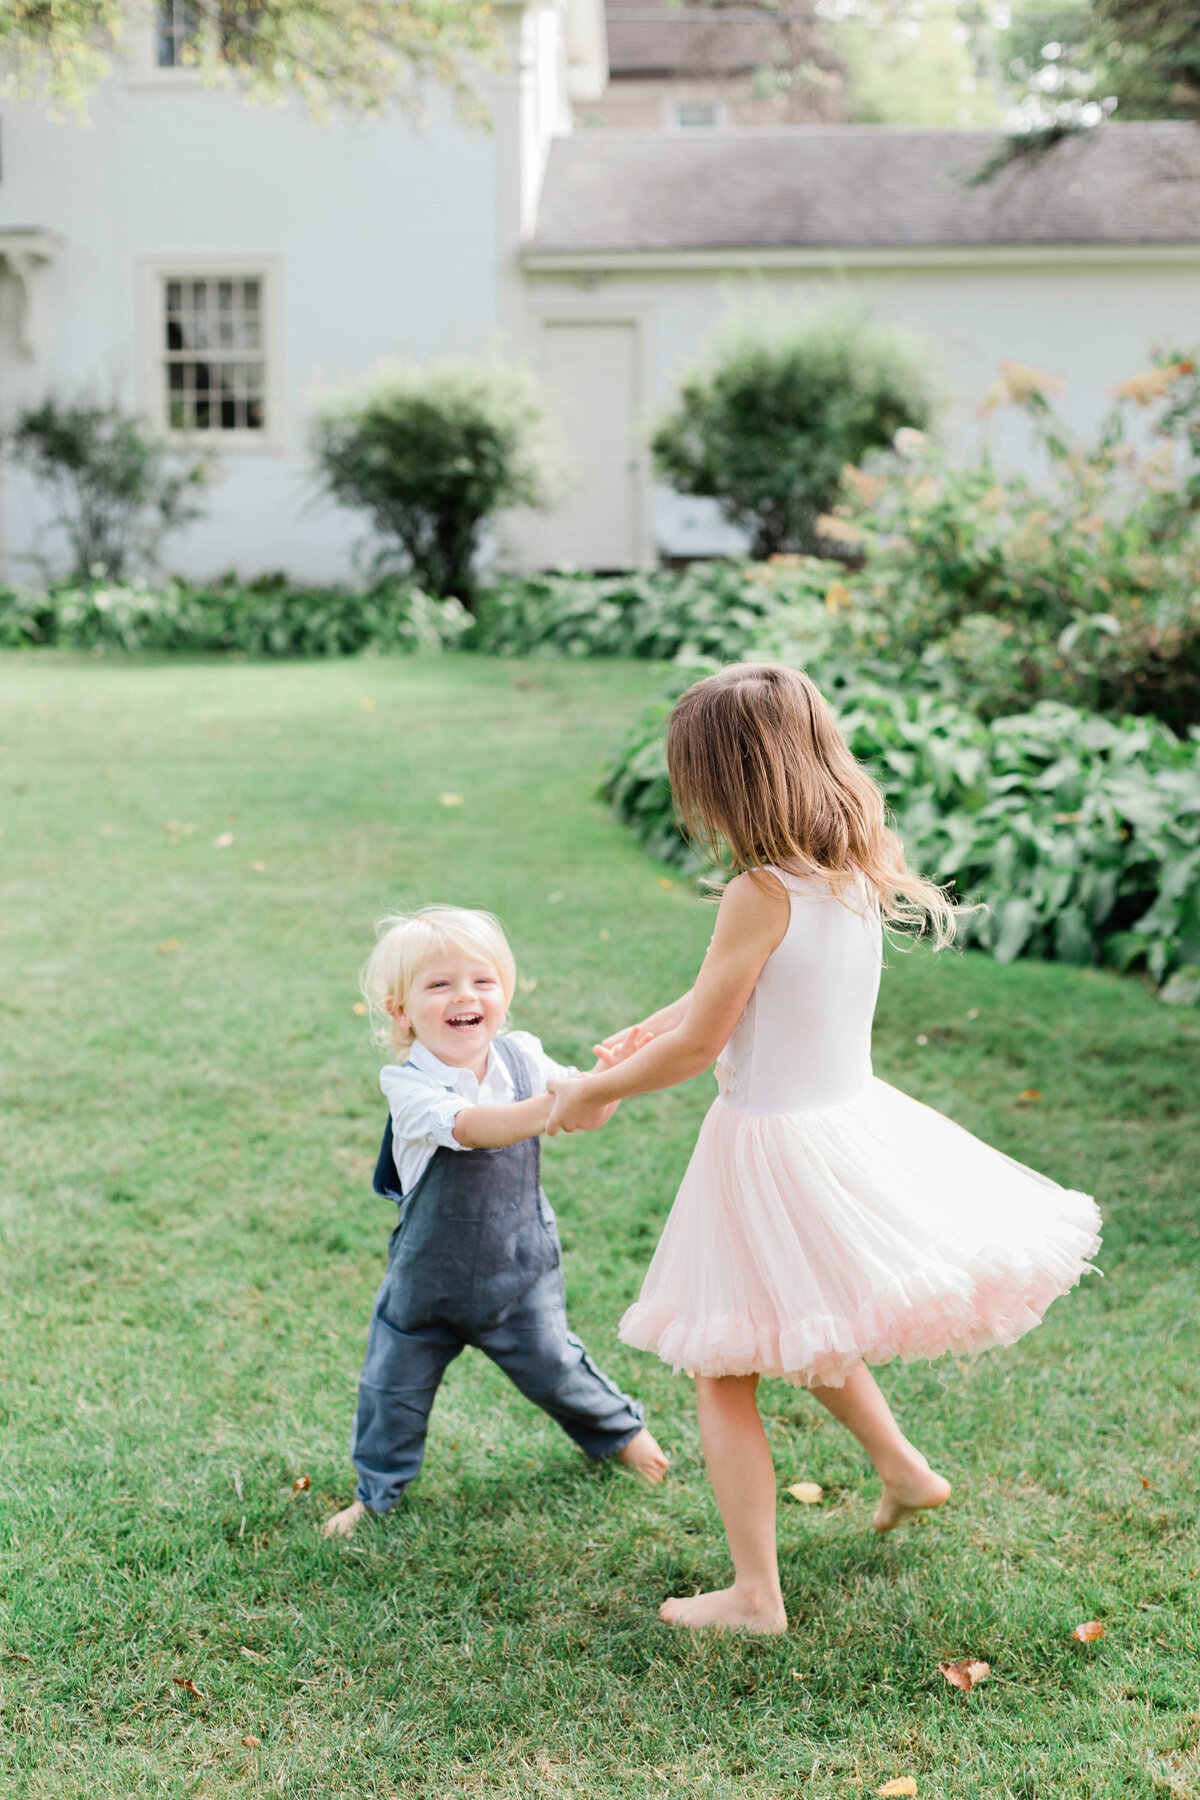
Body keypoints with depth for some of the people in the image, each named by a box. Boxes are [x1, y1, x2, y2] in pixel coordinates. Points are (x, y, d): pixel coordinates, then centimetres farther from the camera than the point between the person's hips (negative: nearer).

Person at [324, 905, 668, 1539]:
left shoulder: (519, 1057, -9)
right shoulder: (408, 1084, -25)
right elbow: (473, 1127, -42)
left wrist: (608, 1076, -27)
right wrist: (561, 1101, -55)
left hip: (518, 1266, 2)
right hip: (428, 1273, -2)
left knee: (550, 1364, 12)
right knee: (394, 1385, 10)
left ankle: (619, 1428, 41)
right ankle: (375, 1490, 33)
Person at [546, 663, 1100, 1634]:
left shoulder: (762, 895, -23)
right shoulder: (859, 872, 0)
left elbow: (697, 1045, -16)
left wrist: (593, 1091, 0)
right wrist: (658, 1026, 25)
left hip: (769, 1144, -8)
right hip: (853, 1120, 8)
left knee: (725, 1372, 8)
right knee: (806, 1329, 33)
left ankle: (756, 1595, 15)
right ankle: (903, 1467, 41)